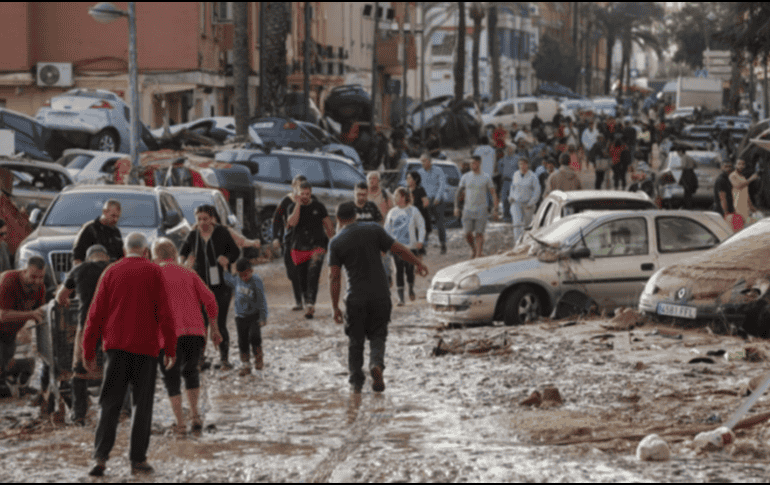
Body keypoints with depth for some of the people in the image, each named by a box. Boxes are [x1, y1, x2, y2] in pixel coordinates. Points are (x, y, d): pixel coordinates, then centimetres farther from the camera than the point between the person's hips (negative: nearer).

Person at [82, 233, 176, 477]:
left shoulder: (111, 272, 8)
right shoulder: (153, 272, 2)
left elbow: (96, 313, 5)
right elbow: (164, 312, -4)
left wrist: (89, 350, 9)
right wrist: (170, 348, 2)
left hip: (115, 346, 2)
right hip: (145, 347, -2)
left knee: (110, 404, 4)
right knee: (142, 404, 6)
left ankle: (101, 456, -8)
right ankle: (138, 459, 4)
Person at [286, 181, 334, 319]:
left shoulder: (318, 207, 5)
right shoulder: (293, 207, 5)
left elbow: (329, 226, 11)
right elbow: (292, 222, -15)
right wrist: (298, 204, -15)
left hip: (317, 247, -2)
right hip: (299, 249, 2)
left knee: (313, 276, -19)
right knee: (303, 279, 7)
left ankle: (310, 304, -28)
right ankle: (308, 304, 24)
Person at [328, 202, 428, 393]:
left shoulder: (335, 243, -2)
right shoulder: (373, 230, -1)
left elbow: (334, 277, -5)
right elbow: (399, 250, 0)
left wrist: (335, 307, -1)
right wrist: (418, 264, 16)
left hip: (356, 298, -1)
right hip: (380, 295, 1)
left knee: (355, 340, 13)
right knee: (377, 335, 13)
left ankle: (356, 381, 15)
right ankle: (376, 364, -14)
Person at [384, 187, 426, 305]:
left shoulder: (413, 211, 1)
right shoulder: (392, 212, 7)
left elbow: (421, 226, 6)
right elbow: (387, 229, 10)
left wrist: (420, 240, -6)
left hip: (411, 246, -1)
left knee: (410, 269, -3)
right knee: (399, 271, -3)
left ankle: (411, 289, 27)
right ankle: (400, 297, 0)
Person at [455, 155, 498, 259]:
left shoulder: (486, 177, -1)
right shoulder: (465, 177, 3)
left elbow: (493, 193, 2)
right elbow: (458, 192, 10)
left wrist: (495, 209, -6)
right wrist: (456, 207, 0)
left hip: (481, 210, -2)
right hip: (468, 210, 2)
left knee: (479, 234, -4)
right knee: (467, 233, -3)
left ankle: (479, 255, 2)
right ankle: (473, 248, 25)